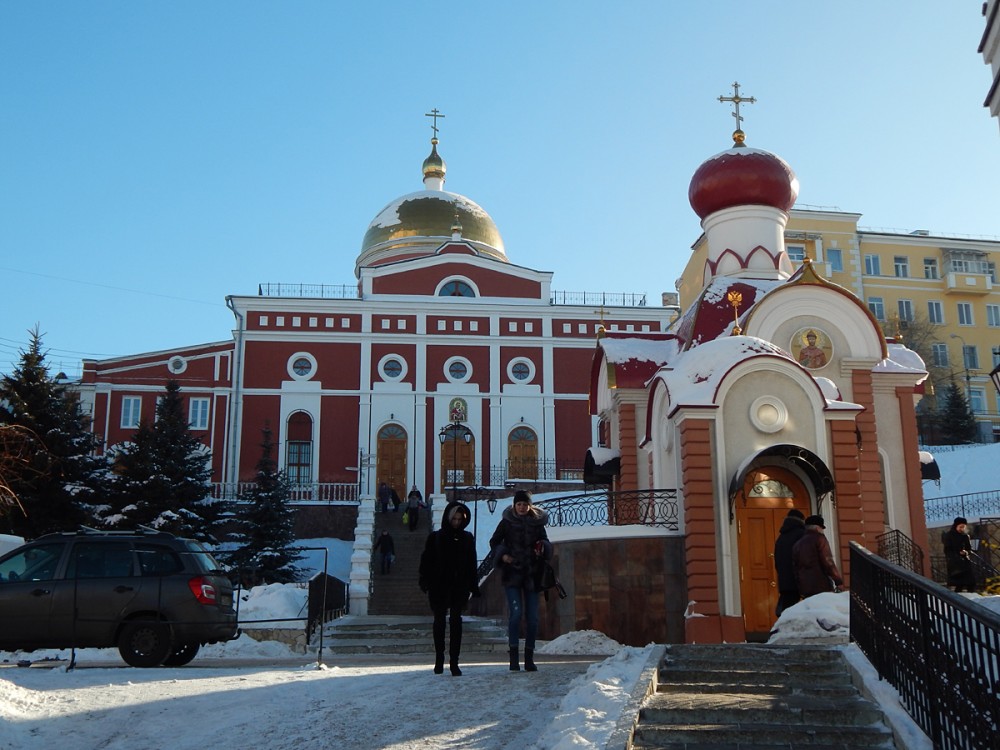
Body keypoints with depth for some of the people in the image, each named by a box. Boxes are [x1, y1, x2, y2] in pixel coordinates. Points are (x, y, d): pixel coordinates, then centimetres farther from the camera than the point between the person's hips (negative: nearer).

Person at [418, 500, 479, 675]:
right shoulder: (435, 538, 4)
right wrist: (425, 582, -9)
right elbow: (426, 561, 2)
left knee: (456, 620, -6)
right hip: (439, 586, 0)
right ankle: (439, 660, 14)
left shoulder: (467, 538, 9)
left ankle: (454, 662, -5)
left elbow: (471, 564, 11)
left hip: (459, 586, 0)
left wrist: (473, 586, 6)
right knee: (439, 620, 5)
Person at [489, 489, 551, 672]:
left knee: (532, 616, 3)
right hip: (512, 573, -2)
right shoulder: (507, 522, 3)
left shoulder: (537, 522, 6)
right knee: (515, 612, -15)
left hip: (531, 574, 2)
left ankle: (529, 658, 13)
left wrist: (543, 548, -11)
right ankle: (513, 656, -9)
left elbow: (546, 543, 12)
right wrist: (502, 555, -10)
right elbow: (494, 542, 9)